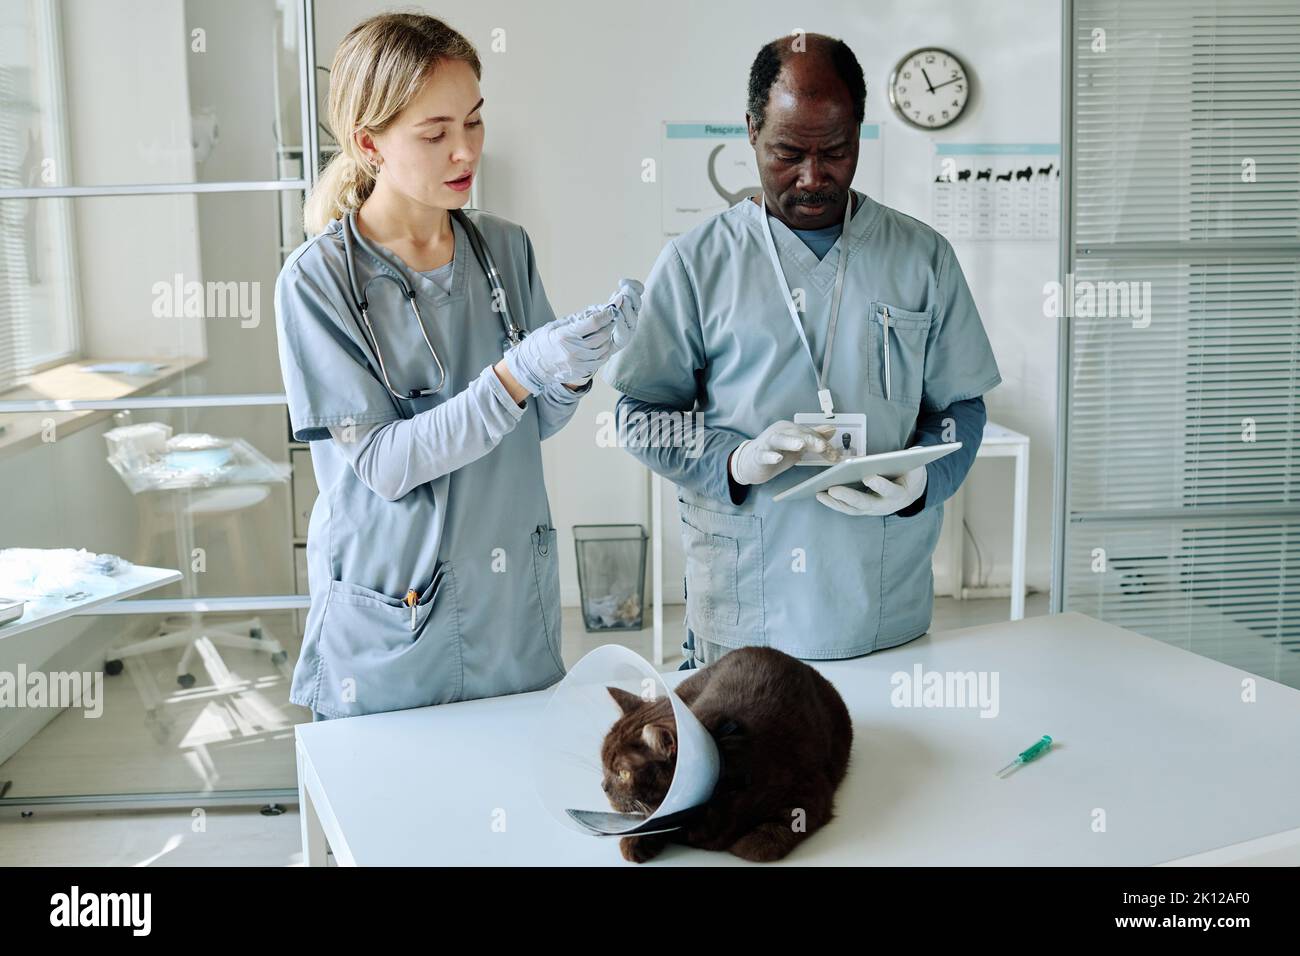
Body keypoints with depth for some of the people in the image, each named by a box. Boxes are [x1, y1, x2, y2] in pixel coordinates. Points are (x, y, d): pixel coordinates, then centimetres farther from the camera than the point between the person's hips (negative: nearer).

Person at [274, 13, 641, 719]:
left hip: (514, 607, 4)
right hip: (387, 625, -4)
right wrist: (519, 372, -29)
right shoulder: (316, 280, -14)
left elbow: (538, 422, 5)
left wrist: (576, 367, -16)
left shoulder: (507, 249, 0)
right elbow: (383, 463, -19)